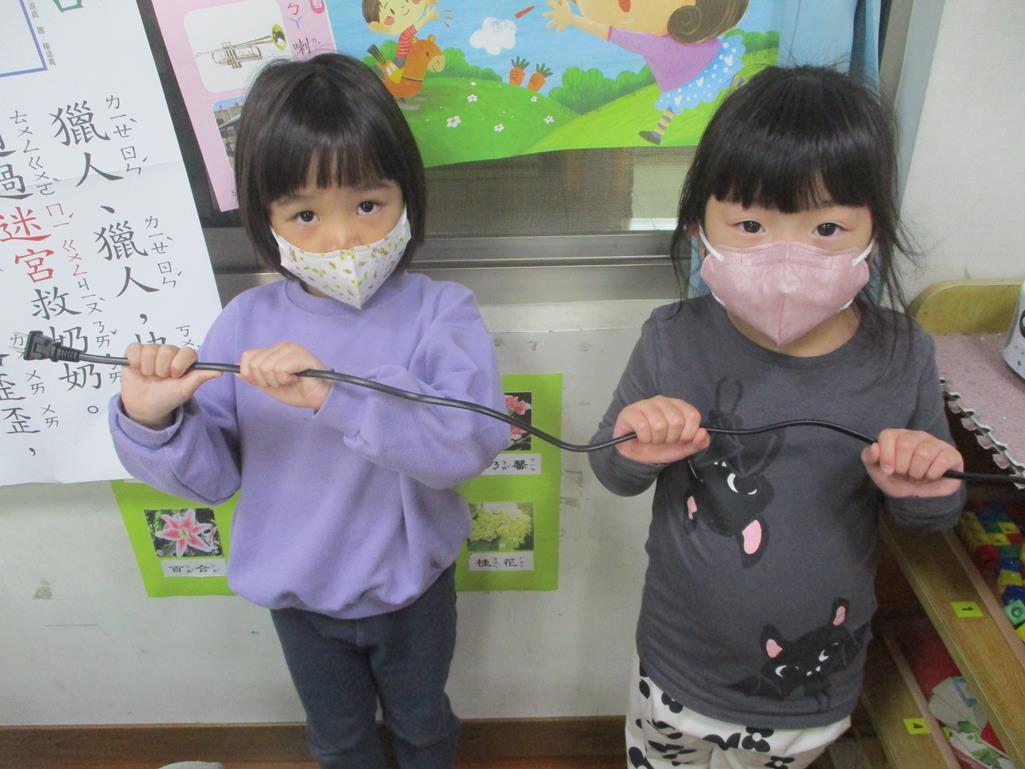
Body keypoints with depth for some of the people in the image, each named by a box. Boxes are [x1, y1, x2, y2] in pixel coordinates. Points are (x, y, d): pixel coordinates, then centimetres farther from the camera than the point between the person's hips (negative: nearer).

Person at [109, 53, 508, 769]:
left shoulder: (440, 312, -22)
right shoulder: (249, 322, -15)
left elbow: (471, 442, -37)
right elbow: (211, 472, -10)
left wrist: (337, 394, -48)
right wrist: (151, 420, -30)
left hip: (412, 588, -1)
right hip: (300, 596, 2)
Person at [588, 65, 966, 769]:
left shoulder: (902, 357, -15)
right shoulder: (674, 344, -19)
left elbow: (931, 514, -2)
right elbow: (612, 471, -7)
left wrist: (922, 490, -25)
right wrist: (634, 453, -29)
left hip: (819, 686, 1)